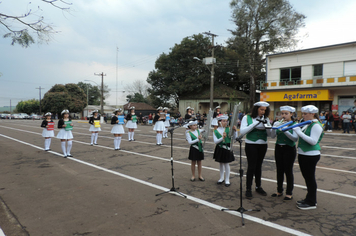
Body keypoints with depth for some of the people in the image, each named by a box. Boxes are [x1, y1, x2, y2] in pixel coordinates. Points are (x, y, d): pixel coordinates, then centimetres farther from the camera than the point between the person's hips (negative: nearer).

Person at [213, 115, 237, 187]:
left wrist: (235, 131, -20)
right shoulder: (215, 131, -3)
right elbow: (215, 141, -11)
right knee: (221, 163, 14)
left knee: (226, 163, 1)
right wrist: (222, 138, -25)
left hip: (227, 148, -2)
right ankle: (221, 178, 30)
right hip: (219, 149, 2)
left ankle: (227, 180, 13)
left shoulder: (228, 129, -4)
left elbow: (234, 138, -7)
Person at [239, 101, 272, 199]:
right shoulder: (247, 118, -5)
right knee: (251, 166, -4)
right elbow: (242, 132, -16)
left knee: (259, 166, 14)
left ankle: (258, 186, 28)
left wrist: (266, 124, -17)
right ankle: (248, 189, 6)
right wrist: (255, 123, -21)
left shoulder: (266, 119, 5)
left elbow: (270, 134, 0)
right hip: (251, 145, -4)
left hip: (263, 145, 4)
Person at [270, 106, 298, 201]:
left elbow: (295, 138, -19)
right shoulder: (278, 123, 3)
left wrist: (285, 130, -30)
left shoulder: (294, 124, -7)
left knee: (288, 171, 2)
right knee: (279, 170, 12)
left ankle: (289, 193, 15)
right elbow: (273, 136, -5)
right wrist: (275, 127, -23)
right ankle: (279, 191, 24)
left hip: (289, 149, -4)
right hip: (278, 148, 4)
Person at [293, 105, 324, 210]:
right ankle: (309, 198, 30)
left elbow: (313, 141, -25)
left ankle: (312, 203, 11)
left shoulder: (316, 125, -15)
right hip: (303, 154, 9)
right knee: (307, 177, 17)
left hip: (311, 156, -9)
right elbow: (297, 137, 15)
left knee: (310, 178, 0)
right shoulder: (307, 124, 13)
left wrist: (299, 132, -24)